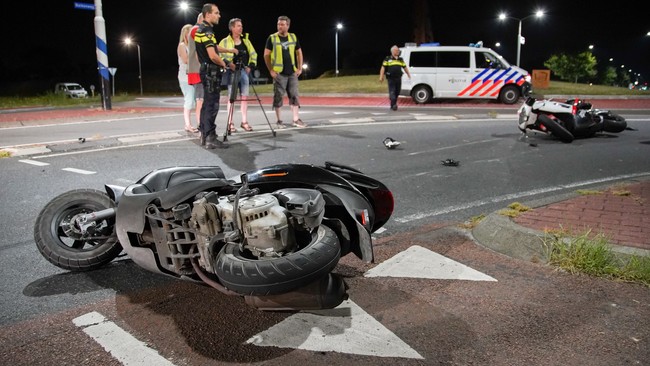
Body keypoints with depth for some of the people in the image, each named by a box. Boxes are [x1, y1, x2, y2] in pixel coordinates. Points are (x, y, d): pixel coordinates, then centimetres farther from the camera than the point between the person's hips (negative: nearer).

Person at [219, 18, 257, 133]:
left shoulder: (245, 40, 12)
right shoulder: (225, 41, -2)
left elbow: (253, 54, 15)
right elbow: (220, 55, -6)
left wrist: (251, 65, 3)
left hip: (244, 70, 5)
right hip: (232, 71, -4)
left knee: (244, 96, 3)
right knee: (231, 97, -2)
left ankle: (244, 121, 10)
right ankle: (230, 123, 2)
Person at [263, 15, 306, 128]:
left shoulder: (293, 37, 8)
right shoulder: (272, 38, -2)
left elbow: (299, 52, 15)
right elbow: (266, 55, 0)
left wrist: (300, 68, 7)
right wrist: (271, 70, -6)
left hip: (292, 73, 3)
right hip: (279, 73, -3)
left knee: (294, 96, 2)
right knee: (278, 97, -1)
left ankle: (296, 119, 7)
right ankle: (279, 121, 7)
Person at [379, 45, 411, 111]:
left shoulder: (400, 59, 16)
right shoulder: (388, 59, 2)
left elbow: (405, 67, 22)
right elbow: (383, 68, -1)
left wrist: (409, 74, 16)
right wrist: (381, 77, -9)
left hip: (398, 78, 5)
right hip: (391, 78, -5)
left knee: (397, 92, 7)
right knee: (392, 92, -11)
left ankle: (392, 105, 20)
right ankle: (393, 105, -17)